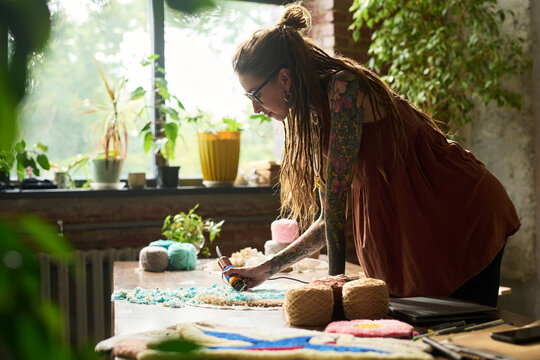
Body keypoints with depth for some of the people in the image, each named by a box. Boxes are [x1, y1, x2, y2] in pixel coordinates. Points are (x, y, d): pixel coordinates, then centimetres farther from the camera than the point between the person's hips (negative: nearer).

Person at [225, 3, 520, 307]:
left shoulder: (344, 87, -19)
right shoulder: (314, 123, 7)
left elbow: (335, 194, -22)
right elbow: (330, 219, 10)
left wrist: (336, 276, -17)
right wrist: (266, 270, 8)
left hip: (465, 221, -8)